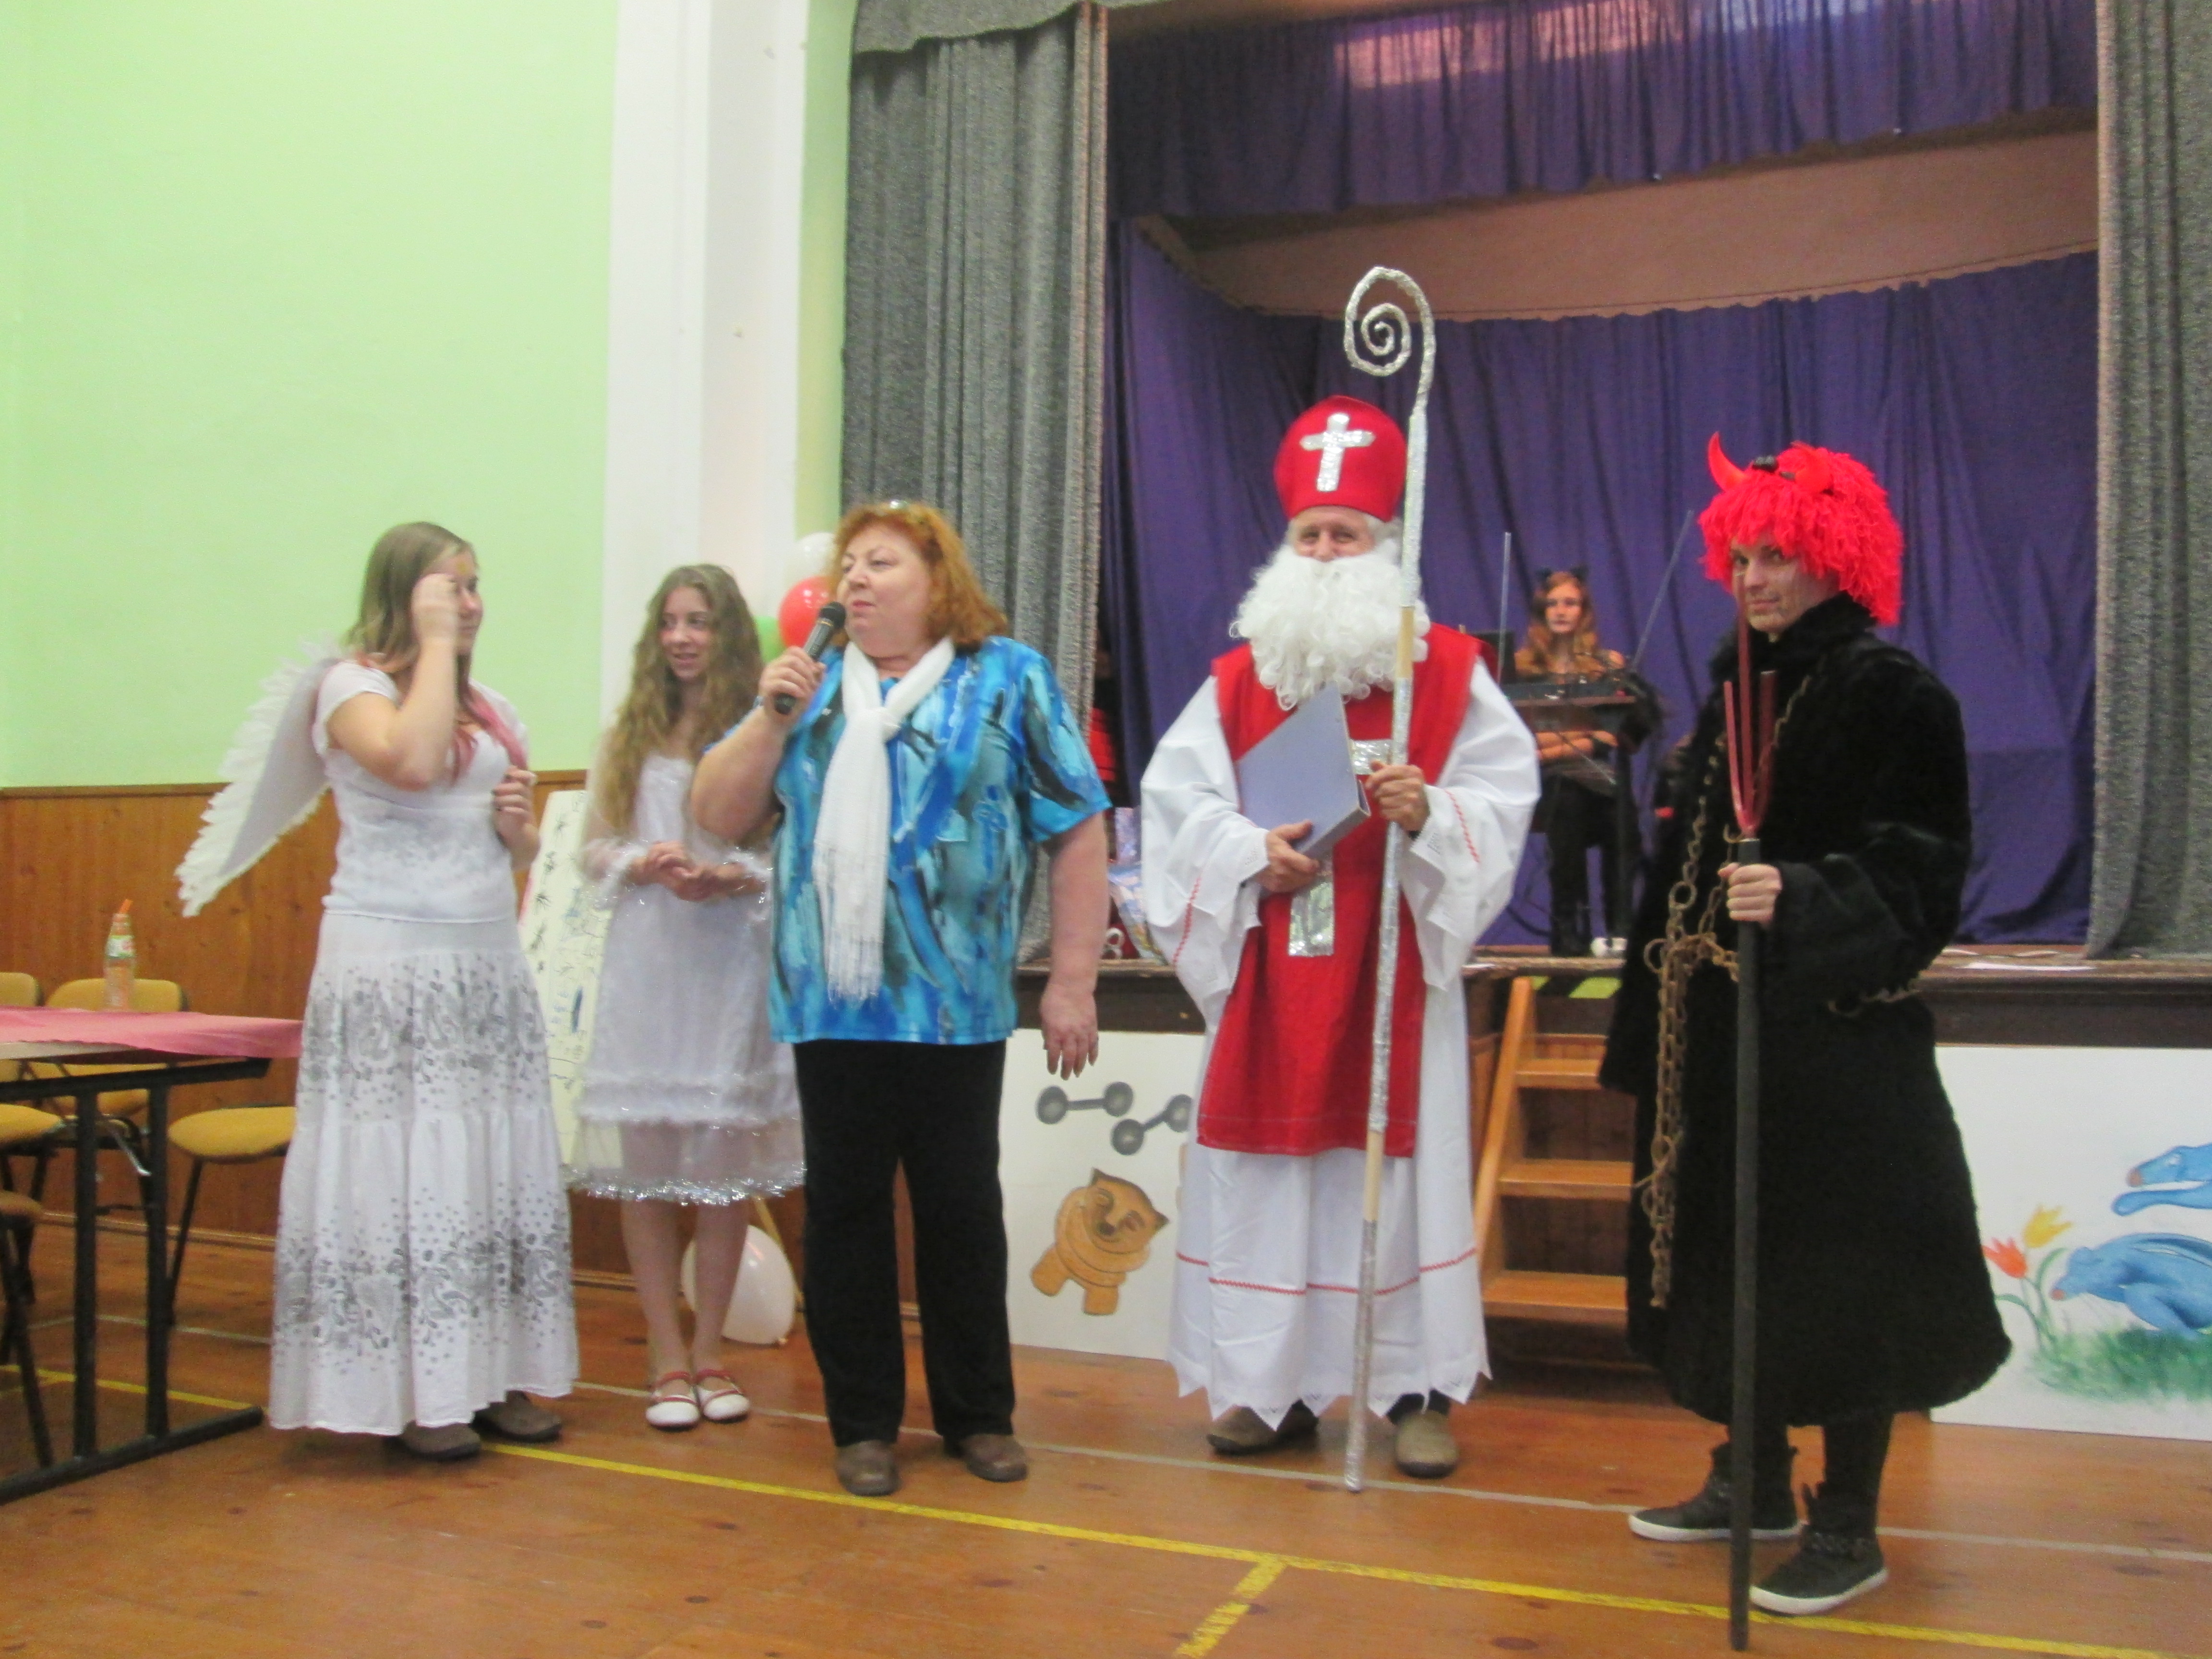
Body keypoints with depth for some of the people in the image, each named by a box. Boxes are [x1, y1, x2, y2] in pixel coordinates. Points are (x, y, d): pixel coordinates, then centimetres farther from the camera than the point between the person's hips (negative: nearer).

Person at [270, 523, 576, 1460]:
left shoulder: (492, 708, 17)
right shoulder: (353, 685, -2)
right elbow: (412, 761, -24)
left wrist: (522, 830, 2)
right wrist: (436, 642, -12)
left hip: (490, 967, 7)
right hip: (389, 967, -7)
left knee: (498, 1174, 7)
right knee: (400, 1174, -4)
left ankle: (492, 1376, 16)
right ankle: (412, 1393, 5)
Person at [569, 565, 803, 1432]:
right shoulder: (628, 736, 11)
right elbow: (594, 850, 10)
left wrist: (737, 879, -19)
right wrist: (647, 865, -9)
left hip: (731, 963, -2)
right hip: (644, 963, 2)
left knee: (724, 1162, 4)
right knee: (643, 1164, 2)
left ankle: (708, 1352, 18)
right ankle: (668, 1359, 13)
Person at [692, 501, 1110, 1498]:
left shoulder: (1007, 679, 2)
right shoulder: (811, 685, 14)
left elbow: (1077, 832, -2)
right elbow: (719, 817, 11)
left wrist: (1072, 982, -6)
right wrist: (771, 717, -4)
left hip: (953, 1004, -3)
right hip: (830, 1003, 3)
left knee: (961, 1209, 6)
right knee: (844, 1208, 8)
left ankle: (979, 1414, 23)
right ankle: (863, 1422, 23)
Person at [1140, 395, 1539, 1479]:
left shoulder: (1449, 671, 3)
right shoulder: (1240, 676, 9)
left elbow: (1503, 797, -2)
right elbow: (1177, 798, 4)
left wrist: (1428, 812, -21)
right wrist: (1253, 852, -13)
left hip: (1397, 965, -2)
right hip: (1269, 967, 2)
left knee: (1404, 1162, 1)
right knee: (1265, 1165, 5)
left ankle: (1420, 1387, 14)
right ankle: (1272, 1384, 17)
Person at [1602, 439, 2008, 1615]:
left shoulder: (1894, 694, -9)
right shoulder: (1740, 684, 13)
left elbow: (1915, 870, -15)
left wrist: (1803, 901, -31)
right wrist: (1660, 1006, 16)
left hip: (1837, 1031, -7)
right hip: (1724, 1022, 8)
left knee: (1834, 1270, 0)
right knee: (1736, 1252, 14)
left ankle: (1849, 1528, 14)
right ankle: (1755, 1482, 30)